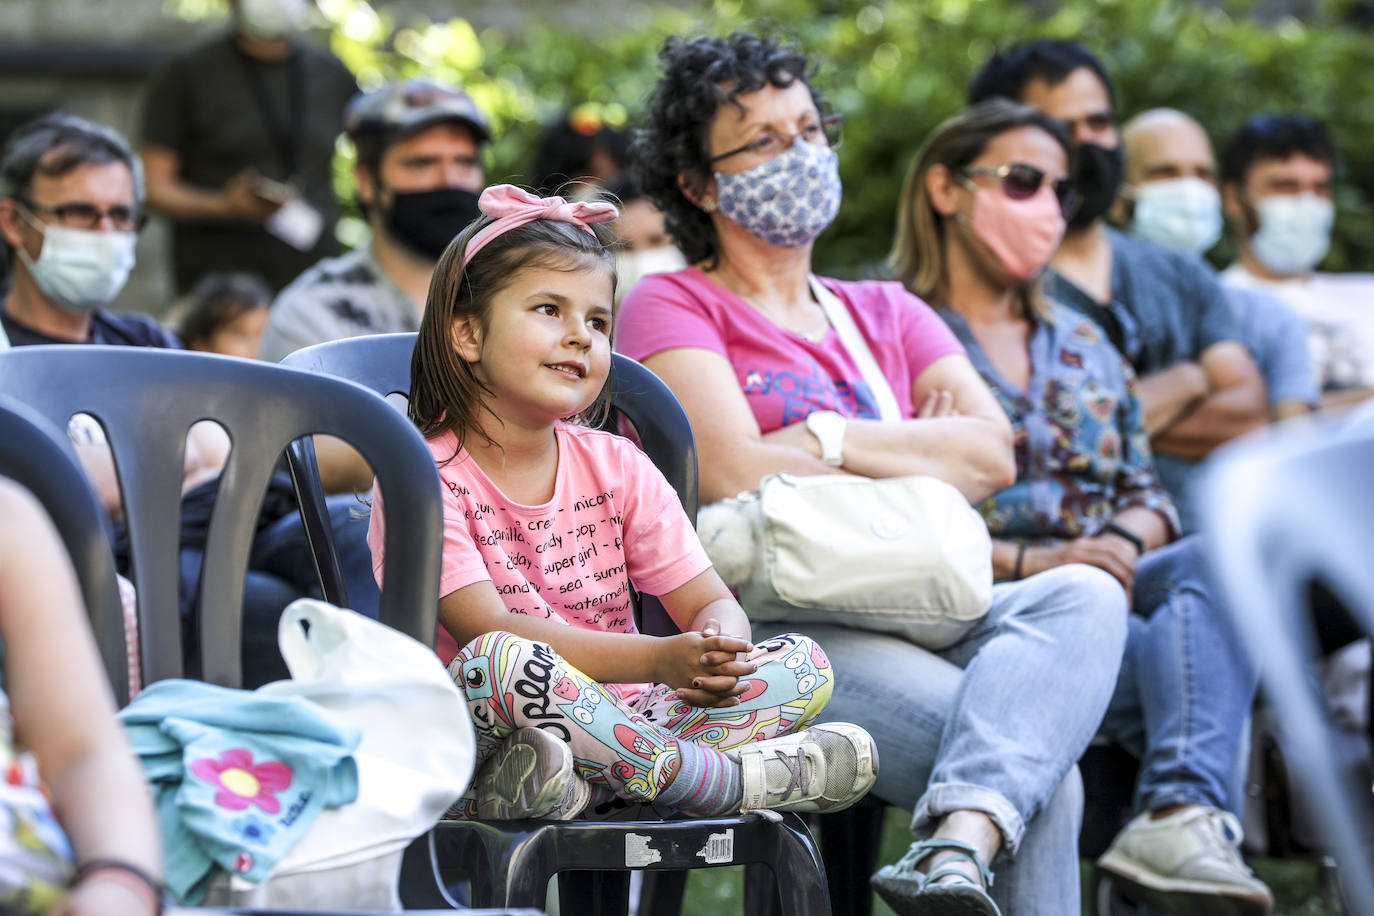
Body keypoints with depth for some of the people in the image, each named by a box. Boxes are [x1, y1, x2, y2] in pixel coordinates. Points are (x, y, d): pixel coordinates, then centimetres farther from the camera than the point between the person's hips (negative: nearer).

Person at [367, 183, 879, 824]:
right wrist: (658, 658, -31)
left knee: (805, 664, -9)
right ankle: (725, 782, -27)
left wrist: (717, 657, -21)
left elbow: (712, 605, 7)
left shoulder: (617, 467, 11)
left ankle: (570, 783, -30)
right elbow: (487, 629, -19)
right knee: (500, 660, -38)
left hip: (620, 721, 6)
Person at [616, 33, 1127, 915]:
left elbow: (992, 454, 9)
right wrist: (918, 459, 3)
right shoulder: (673, 307, 9)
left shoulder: (889, 312, 26)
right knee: (1044, 777, -29)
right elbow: (736, 476, -8)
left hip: (919, 613, 6)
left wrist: (825, 439, -3)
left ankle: (962, 842, -50)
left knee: (1083, 594, -30)